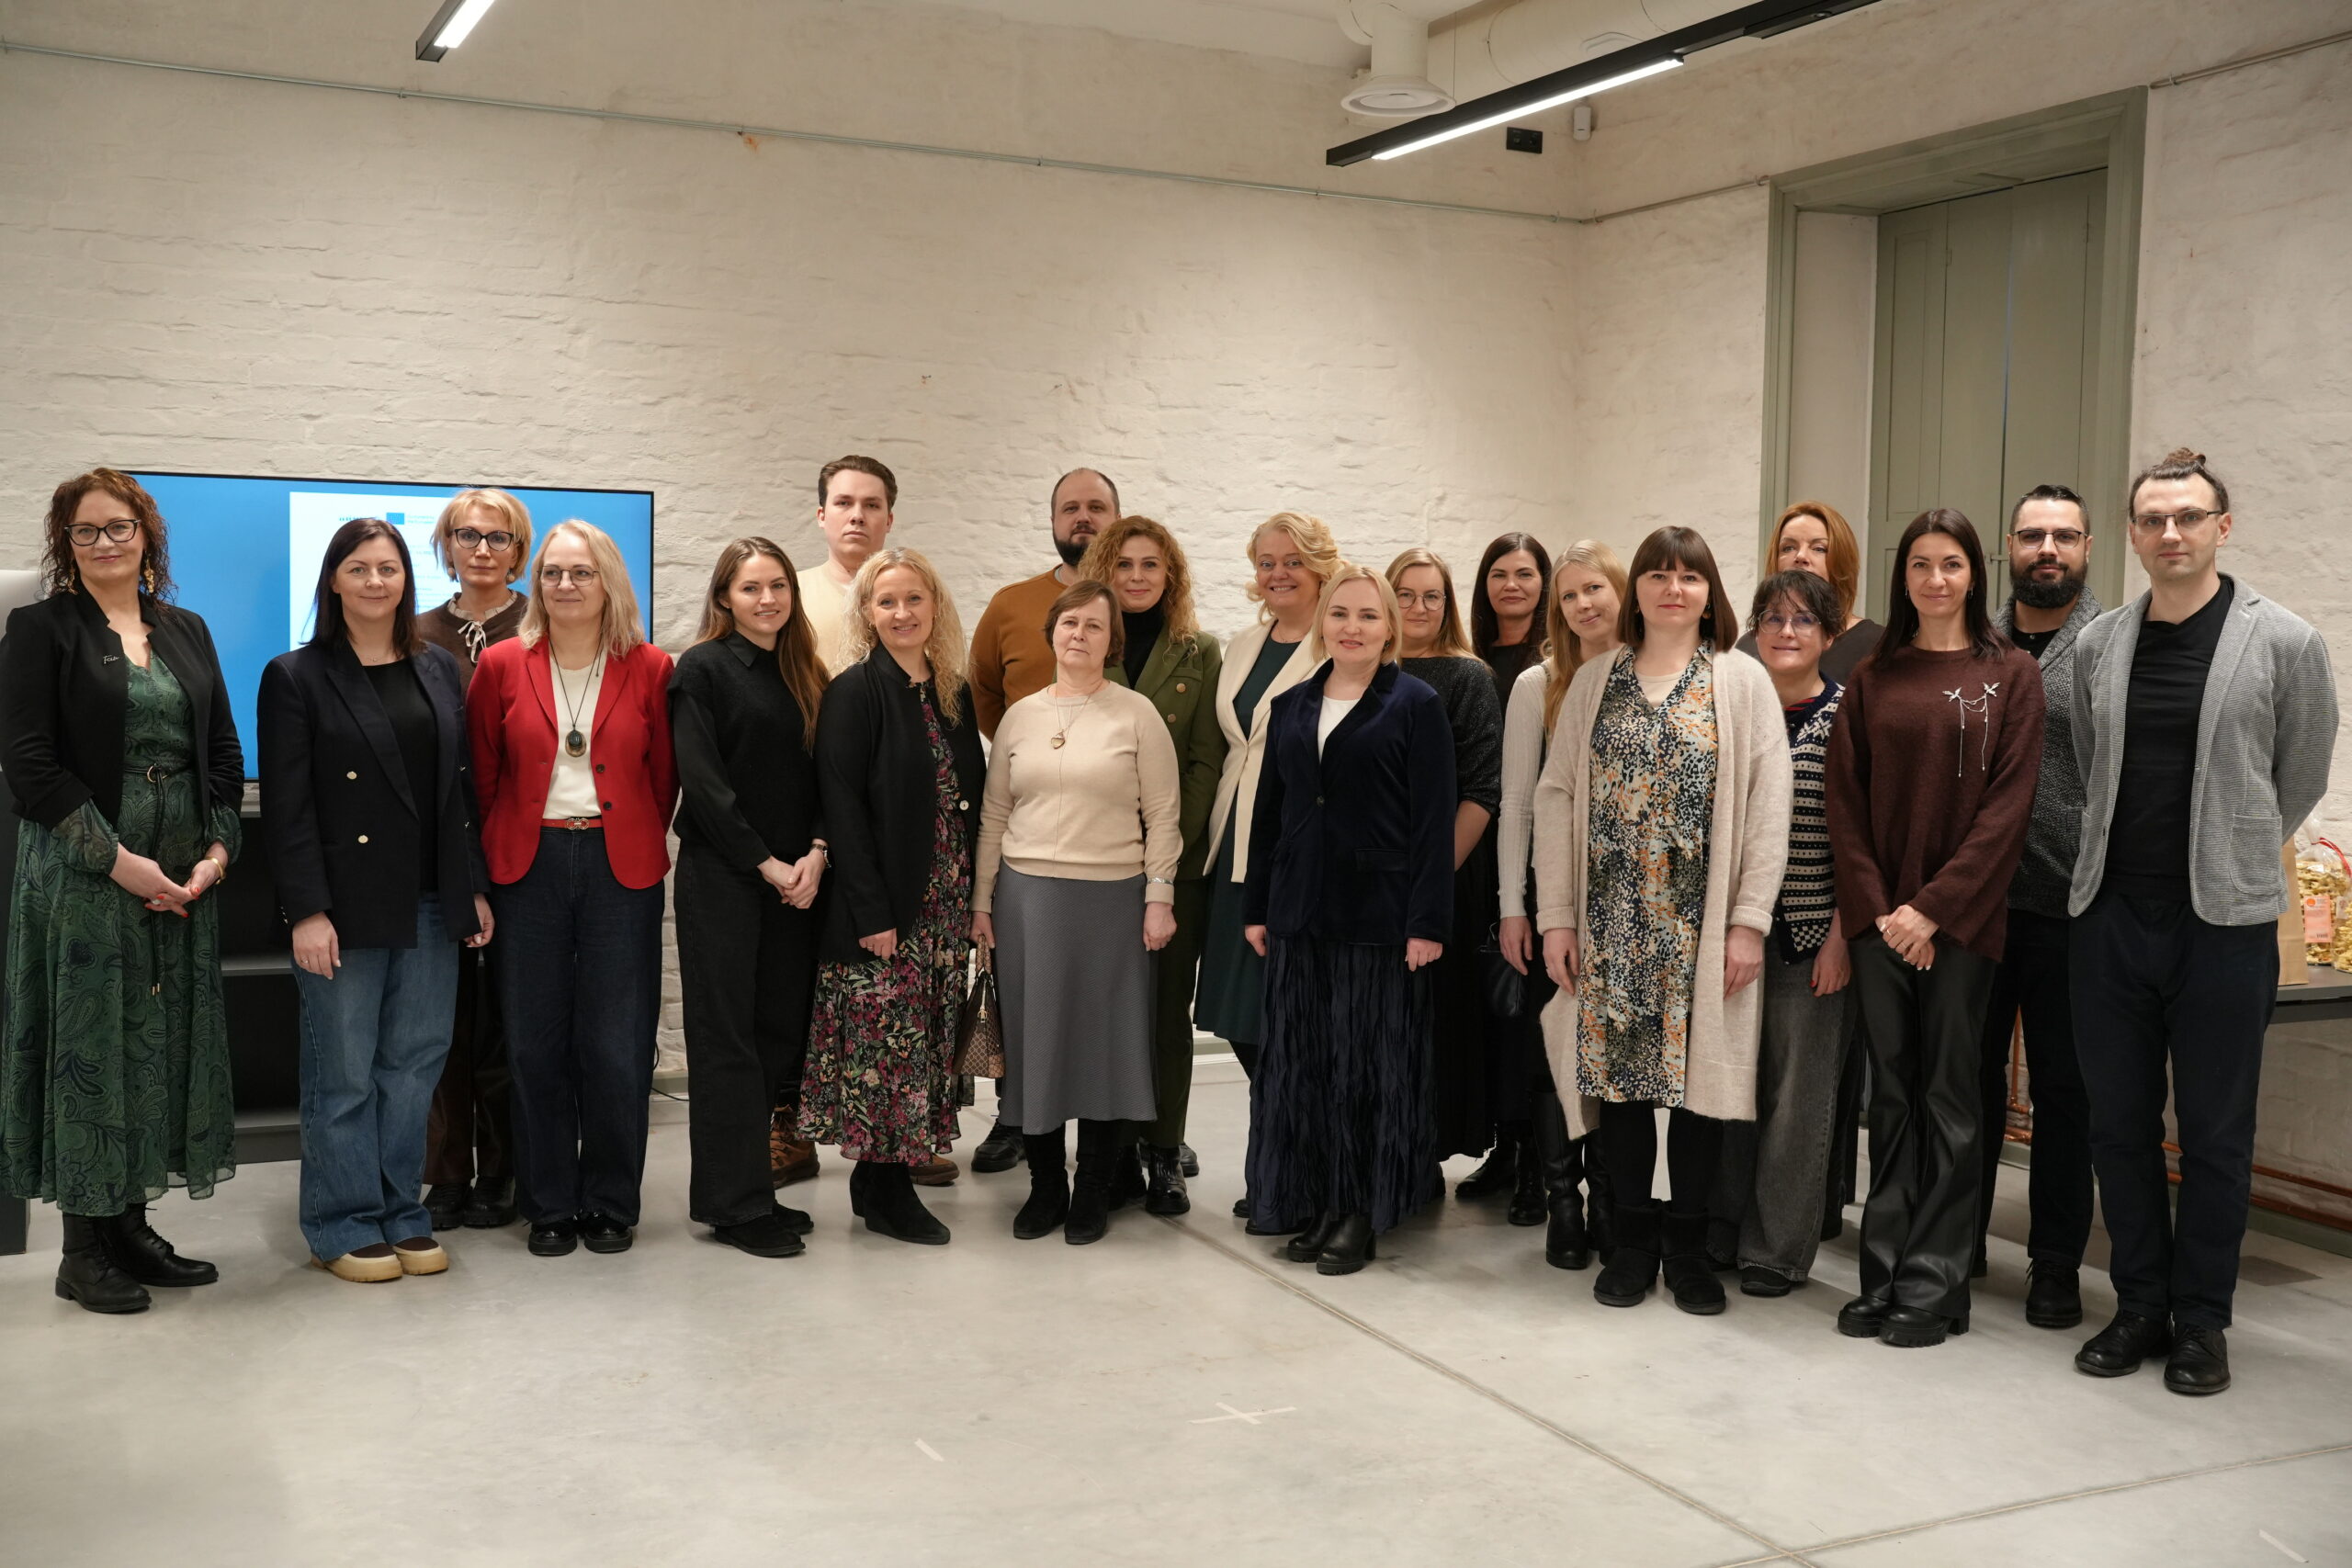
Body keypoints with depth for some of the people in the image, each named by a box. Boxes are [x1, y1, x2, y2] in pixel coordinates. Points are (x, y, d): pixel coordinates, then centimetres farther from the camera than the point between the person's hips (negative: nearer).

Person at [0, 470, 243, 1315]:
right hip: (83, 877, -5)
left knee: (162, 1045, 8)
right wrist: (119, 860, -15)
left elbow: (225, 754, 11)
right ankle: (85, 1249, 11)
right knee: (89, 1045, 0)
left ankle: (131, 1227, 19)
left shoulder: (186, 631, 13)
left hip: (183, 881, 5)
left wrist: (216, 851, -3)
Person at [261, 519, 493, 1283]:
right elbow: (287, 806, -7)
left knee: (415, 1063, 9)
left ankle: (402, 1215, 20)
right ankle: (345, 1227, 15)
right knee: (343, 1073, 3)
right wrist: (307, 911, -14)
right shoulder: (296, 677, -3)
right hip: (348, 905, -4)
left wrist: (475, 888, 8)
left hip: (432, 902, 4)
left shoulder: (439, 671, 11)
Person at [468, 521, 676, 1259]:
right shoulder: (502, 664, 4)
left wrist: (638, 840, 5)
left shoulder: (650, 668, 2)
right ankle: (549, 1206, 18)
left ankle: (611, 1205, 16)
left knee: (617, 1046, 1)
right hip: (528, 865, 1)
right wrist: (499, 850, 5)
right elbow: (482, 773, 8)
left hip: (621, 866, -1)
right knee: (536, 1043, 6)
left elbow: (665, 776, 7)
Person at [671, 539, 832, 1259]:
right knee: (728, 1038, -2)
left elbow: (823, 775, 9)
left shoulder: (806, 675, 13)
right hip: (721, 877, -5)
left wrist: (815, 856, -7)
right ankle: (735, 1205, 4)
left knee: (780, 1031, 6)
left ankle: (745, 1191, 16)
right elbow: (704, 782, -11)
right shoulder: (702, 669, -4)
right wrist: (768, 865, -13)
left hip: (795, 881, 6)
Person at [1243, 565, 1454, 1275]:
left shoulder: (1417, 705, -3)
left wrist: (1429, 921, -13)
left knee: (1373, 1062, 2)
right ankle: (1313, 1203, 19)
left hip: (1380, 915, -5)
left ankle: (1362, 1211, 12)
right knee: (1303, 1062, 8)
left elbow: (1434, 820, -7)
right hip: (1301, 914, 5)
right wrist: (1258, 909, 9)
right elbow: (1268, 814, 14)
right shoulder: (1289, 708, 12)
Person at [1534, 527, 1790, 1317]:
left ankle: (1688, 1245, 17)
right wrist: (1556, 916, -1)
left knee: (1696, 1072, 2)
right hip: (1611, 919, 2)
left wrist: (1749, 920, -9)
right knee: (1617, 1070, 4)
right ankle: (1631, 1241, 18)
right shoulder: (1595, 681, 9)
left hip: (1700, 922, -2)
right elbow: (1556, 797, 6)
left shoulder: (1742, 680, 3)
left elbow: (1768, 807, -2)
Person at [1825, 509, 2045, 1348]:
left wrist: (1935, 907, -13)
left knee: (1947, 1097, 3)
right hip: (1880, 920, 3)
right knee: (1890, 1095, 8)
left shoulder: (2010, 674, 1)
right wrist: (1875, 908, -6)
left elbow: (2008, 801, -6)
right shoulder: (1873, 678, 9)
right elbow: (1844, 798, 5)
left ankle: (1935, 1283, 11)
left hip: (1960, 918, -3)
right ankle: (1884, 1277, 15)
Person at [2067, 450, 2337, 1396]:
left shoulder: (2283, 643, -4)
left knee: (2215, 1132, 5)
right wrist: (2121, 854, 14)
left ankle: (2202, 1318, 19)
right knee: (2118, 1123, 10)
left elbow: (2300, 781, 5)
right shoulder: (2098, 645, 6)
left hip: (2224, 920, -3)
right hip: (2109, 916, 3)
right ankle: (2140, 1306, 23)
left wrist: (2231, 860, 11)